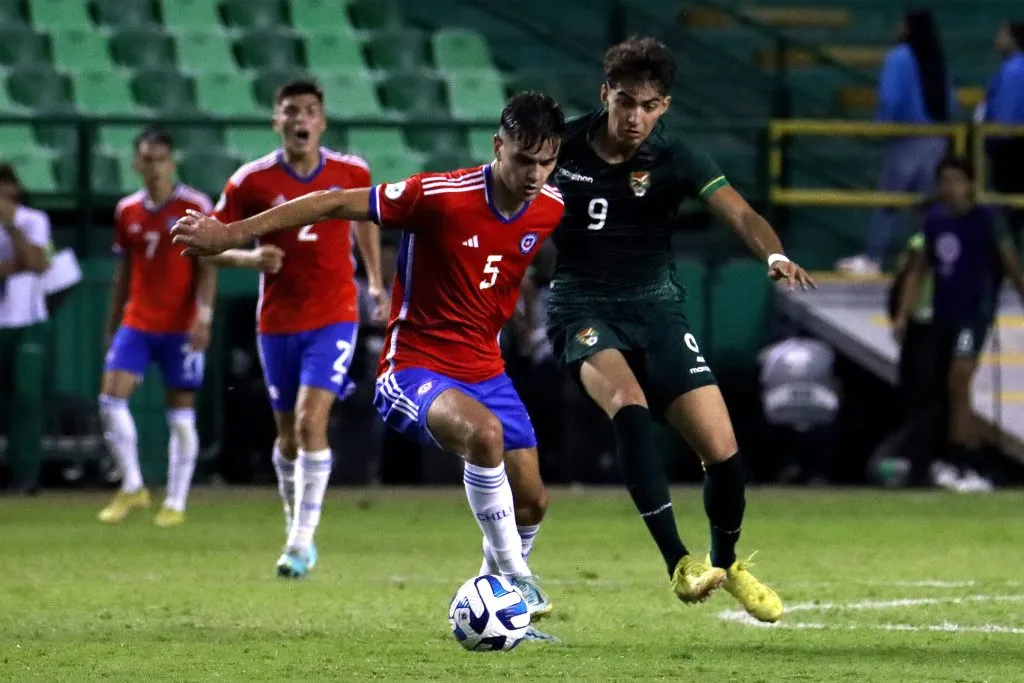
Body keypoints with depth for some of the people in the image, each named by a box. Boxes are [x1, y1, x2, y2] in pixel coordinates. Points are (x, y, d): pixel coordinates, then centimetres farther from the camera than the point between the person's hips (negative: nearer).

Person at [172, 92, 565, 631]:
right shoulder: (439, 196, -21)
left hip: (484, 370, 6)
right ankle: (515, 574, -22)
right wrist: (230, 234, -17)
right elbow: (333, 204, -16)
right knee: (484, 431, -35)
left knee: (531, 501, 4)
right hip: (413, 369, -6)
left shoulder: (550, 211, -5)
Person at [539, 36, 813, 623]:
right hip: (583, 308, -1)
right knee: (630, 406, -33)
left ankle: (727, 563, 24)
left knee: (723, 452, -6)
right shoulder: (564, 146, -6)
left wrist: (775, 255, -43)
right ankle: (680, 563, -34)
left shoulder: (673, 159, -9)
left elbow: (738, 212, -25)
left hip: (655, 309, 1)